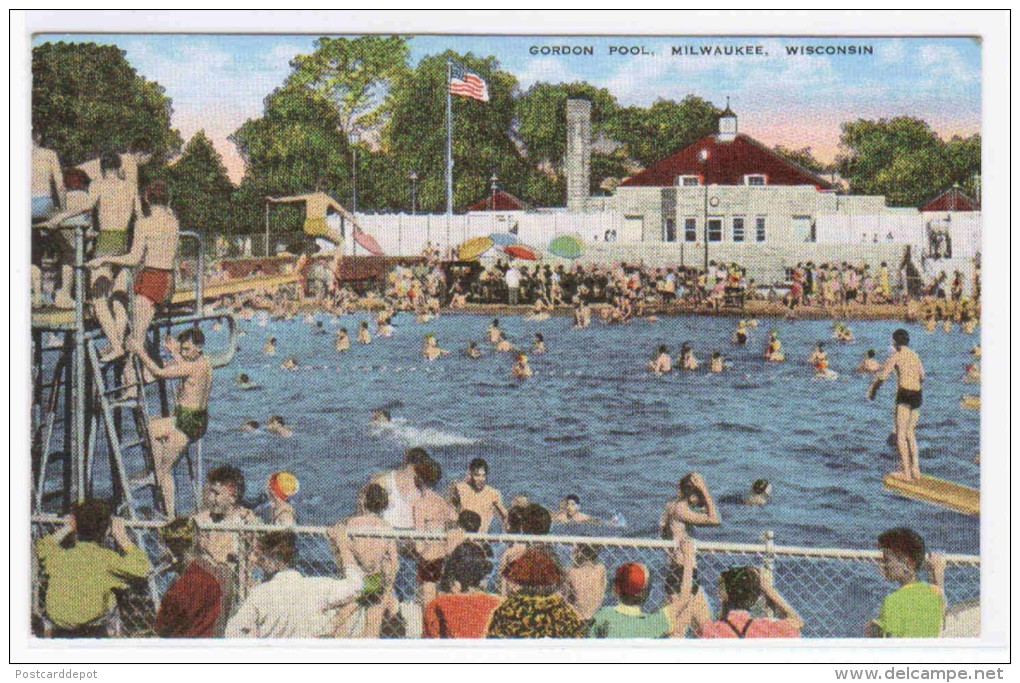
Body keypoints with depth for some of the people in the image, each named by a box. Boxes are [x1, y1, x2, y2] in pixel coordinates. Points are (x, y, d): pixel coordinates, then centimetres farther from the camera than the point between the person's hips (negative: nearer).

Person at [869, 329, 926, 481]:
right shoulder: (914, 355, 14)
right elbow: (922, 376, 23)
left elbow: (882, 374, -7)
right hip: (917, 395, 7)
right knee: (910, 432, 18)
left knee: (900, 434, 0)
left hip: (904, 395, -7)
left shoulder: (897, 355, -5)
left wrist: (872, 389, 6)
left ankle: (906, 472, -1)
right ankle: (915, 469, 15)